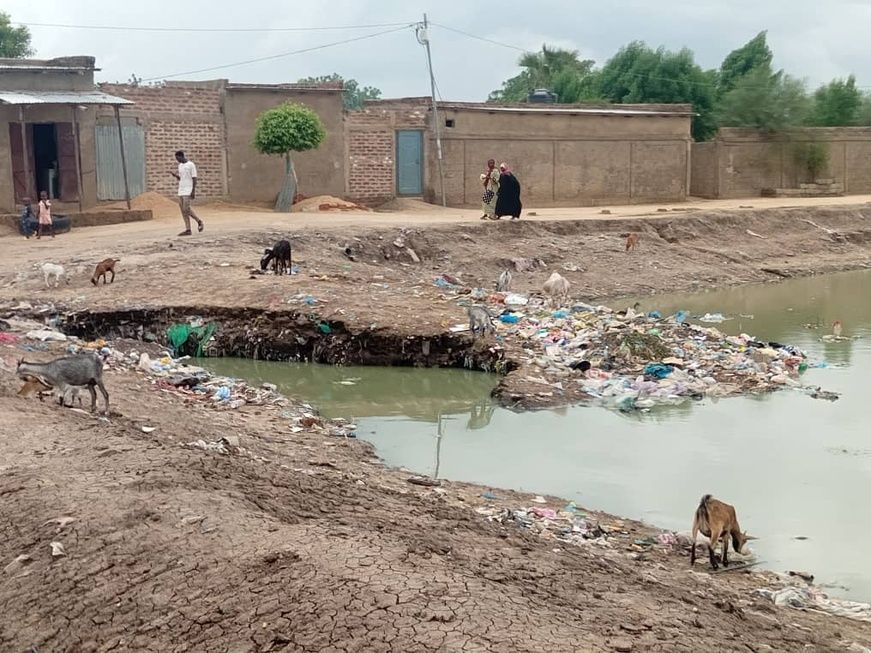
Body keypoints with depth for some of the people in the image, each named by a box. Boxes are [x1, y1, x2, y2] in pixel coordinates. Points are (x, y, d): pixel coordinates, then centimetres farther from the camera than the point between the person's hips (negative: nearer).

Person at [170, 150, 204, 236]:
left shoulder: (191, 165, -6)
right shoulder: (180, 166, 17)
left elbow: (194, 179, -9)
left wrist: (193, 191, -16)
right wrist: (175, 175, 1)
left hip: (188, 191, -8)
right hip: (181, 191, 8)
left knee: (186, 209, -14)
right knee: (183, 210, 0)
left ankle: (199, 221, 5)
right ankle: (188, 230, -1)